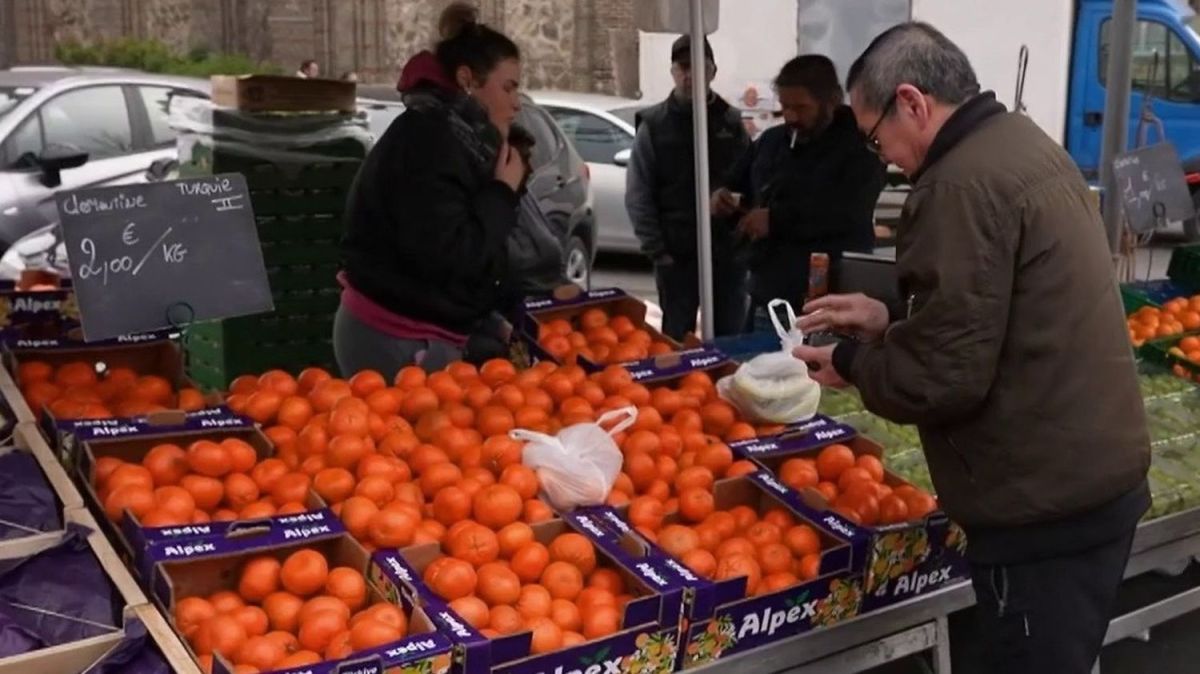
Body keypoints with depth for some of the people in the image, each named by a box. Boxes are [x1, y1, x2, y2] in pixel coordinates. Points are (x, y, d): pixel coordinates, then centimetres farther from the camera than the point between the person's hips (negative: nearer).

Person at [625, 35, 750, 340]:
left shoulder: (731, 122, 7)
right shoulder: (653, 125, 1)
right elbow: (637, 197, -2)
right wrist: (657, 251, -8)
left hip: (729, 254, 2)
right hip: (677, 257, -2)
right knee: (677, 340, 7)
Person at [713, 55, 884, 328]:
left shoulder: (859, 145, -6)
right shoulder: (770, 140, 14)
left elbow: (849, 211, -22)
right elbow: (736, 184, 25)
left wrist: (776, 218, -23)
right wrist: (722, 196, 0)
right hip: (767, 294, 6)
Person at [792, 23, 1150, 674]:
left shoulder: (962, 183, -20)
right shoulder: (1025, 145, 11)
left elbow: (945, 376, -21)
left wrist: (851, 363, -4)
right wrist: (890, 321, 13)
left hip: (1044, 505, -9)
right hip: (1099, 473, 10)